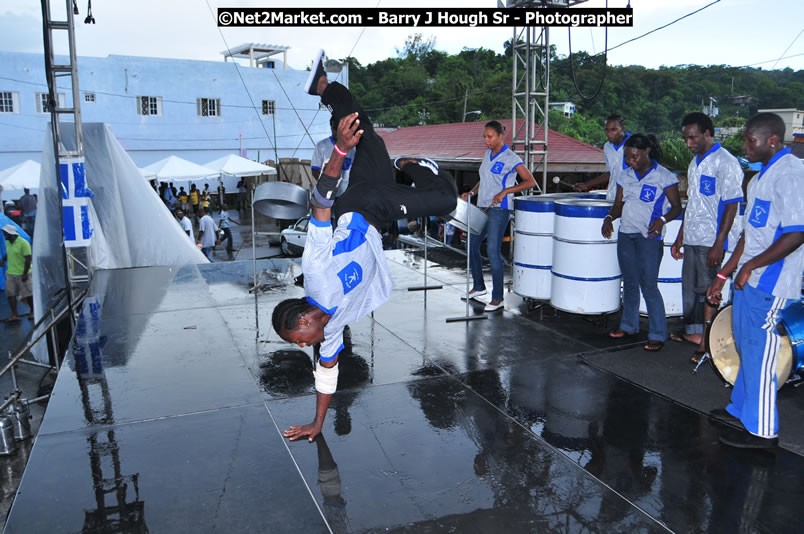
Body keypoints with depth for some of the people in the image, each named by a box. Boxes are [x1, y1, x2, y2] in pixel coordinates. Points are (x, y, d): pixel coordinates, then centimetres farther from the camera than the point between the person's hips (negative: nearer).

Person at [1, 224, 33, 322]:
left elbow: (28, 259, -17)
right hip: (10, 273, 7)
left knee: (28, 294, 3)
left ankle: (32, 311, 22)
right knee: (10, 294, 1)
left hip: (22, 274, -7)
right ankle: (14, 315, 4)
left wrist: (25, 274, -19)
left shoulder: (23, 243, -15)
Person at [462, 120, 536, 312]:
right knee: (472, 245, 12)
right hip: (483, 207, 8)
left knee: (493, 251, -10)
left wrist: (505, 191, -21)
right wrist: (471, 192, 5)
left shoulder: (510, 158, -9)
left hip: (500, 209, -8)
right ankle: (478, 286, 30)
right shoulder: (487, 155, 14)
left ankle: (497, 298, -1)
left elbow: (530, 182, -13)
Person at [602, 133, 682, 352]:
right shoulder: (625, 176, 9)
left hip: (649, 238, -6)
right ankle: (628, 325, 27)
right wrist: (609, 218, -8)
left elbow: (676, 207, -4)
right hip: (625, 235, 6)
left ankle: (657, 335, 4)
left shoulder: (664, 176, -6)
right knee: (629, 282, 14)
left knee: (649, 286, -6)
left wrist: (662, 220, -23)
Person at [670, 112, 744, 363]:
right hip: (692, 238, 8)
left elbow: (731, 206, -16)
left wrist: (718, 245, -19)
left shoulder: (726, 163, -13)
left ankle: (707, 343, 8)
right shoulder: (695, 163, 13)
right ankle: (693, 332, 31)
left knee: (707, 291, -2)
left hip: (711, 241, -8)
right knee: (689, 287, 16)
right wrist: (680, 237, 18)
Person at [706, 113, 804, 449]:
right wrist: (722, 276, 16)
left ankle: (761, 430, 11)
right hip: (748, 280, 9)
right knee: (745, 345, 19)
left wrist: (750, 266, -18)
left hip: (770, 284, -9)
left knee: (758, 353, -1)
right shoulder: (761, 177, 14)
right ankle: (742, 407, 36)